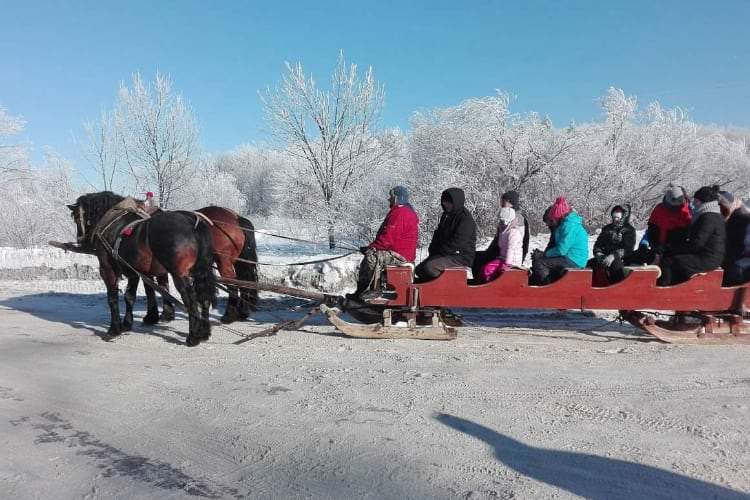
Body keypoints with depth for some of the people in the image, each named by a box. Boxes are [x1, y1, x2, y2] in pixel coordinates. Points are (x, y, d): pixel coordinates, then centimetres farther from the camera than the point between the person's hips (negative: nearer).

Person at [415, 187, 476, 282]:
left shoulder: (466, 219, -14)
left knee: (430, 266, -29)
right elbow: (438, 234, 21)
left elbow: (458, 243, -21)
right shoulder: (446, 216, 16)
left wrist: (440, 252, -15)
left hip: (462, 258, -9)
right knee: (419, 270, 1)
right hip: (447, 255, 10)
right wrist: (433, 250, 4)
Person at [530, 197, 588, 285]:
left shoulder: (569, 225, -16)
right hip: (570, 258, 11)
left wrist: (545, 254, -6)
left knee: (538, 263, -20)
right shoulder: (567, 223, 17)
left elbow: (561, 250, -21)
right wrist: (544, 253, 4)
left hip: (573, 261, -11)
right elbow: (562, 247, 17)